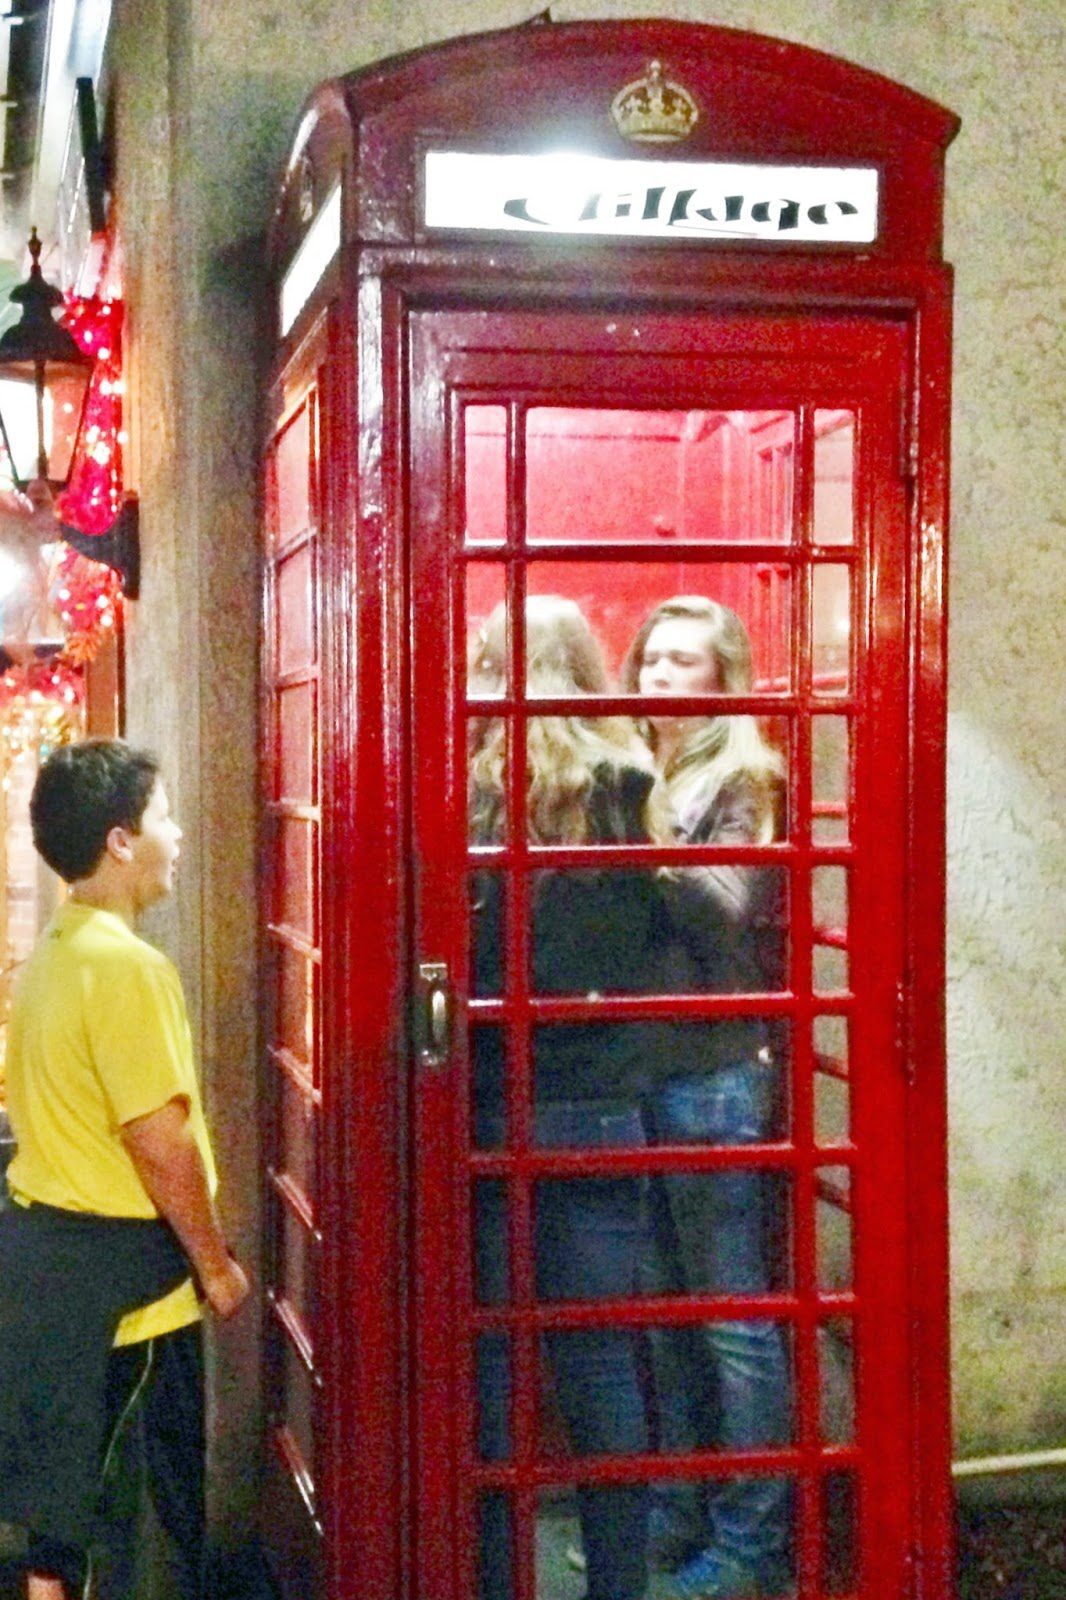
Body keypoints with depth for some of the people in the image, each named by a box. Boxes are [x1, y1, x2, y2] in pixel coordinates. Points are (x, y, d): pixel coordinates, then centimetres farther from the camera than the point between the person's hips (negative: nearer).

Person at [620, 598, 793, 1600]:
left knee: (731, 1312, 0)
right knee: (663, 1308, 14)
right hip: (636, 1069, 7)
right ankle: (678, 1514, 27)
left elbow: (728, 908, -18)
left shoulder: (741, 781, -5)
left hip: (712, 1076, -7)